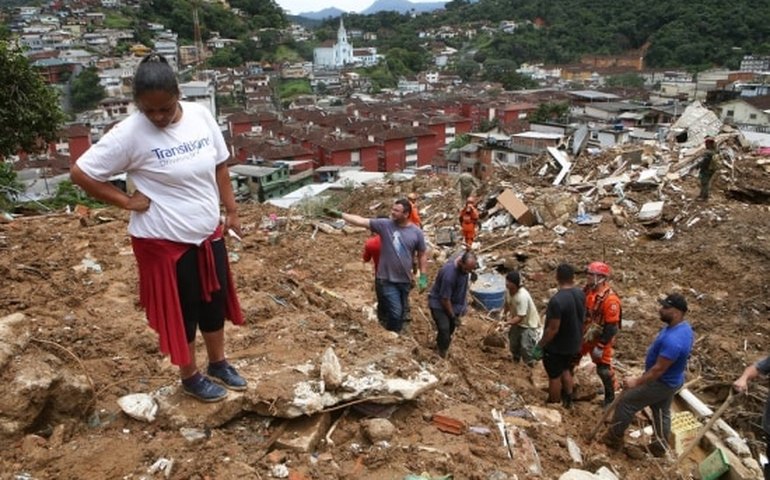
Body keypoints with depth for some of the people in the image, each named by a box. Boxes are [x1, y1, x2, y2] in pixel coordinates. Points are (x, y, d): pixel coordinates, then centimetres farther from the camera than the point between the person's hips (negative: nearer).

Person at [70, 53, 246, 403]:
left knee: (215, 300, 19)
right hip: (164, 241, -5)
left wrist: (231, 209, 7)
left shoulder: (200, 116, -5)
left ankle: (218, 364, 41)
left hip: (208, 233, 5)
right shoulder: (129, 134, -18)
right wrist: (127, 201, -13)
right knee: (180, 310, 11)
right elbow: (81, 172, -13)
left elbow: (219, 165, 7)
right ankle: (190, 377, 33)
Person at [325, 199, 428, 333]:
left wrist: (423, 277, 2)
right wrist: (339, 215, -18)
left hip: (404, 280, 3)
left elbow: (422, 255, 4)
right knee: (395, 312, -6)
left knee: (401, 312, 15)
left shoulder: (416, 232, -4)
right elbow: (361, 221, -12)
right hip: (387, 279, -2)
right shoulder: (385, 224, -8)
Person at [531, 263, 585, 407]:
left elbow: (553, 329, -27)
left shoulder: (557, 300, -32)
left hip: (556, 347, -7)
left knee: (554, 376, 13)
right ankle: (568, 400, 39)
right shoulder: (581, 294, -8)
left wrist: (540, 346, -15)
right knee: (566, 370, 27)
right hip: (573, 343, 7)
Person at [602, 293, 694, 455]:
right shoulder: (683, 326, -6)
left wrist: (637, 382, -20)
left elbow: (658, 369, -31)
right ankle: (660, 446, 43)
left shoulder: (673, 340, -38)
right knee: (662, 412, 25)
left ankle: (613, 438, 21)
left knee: (626, 402, 5)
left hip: (661, 383, -9)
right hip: (671, 380, 9)